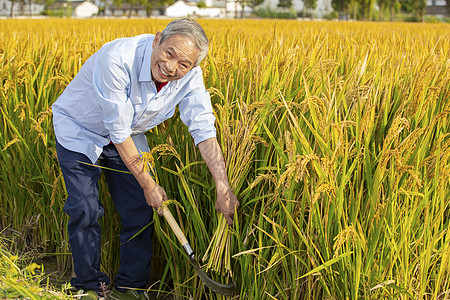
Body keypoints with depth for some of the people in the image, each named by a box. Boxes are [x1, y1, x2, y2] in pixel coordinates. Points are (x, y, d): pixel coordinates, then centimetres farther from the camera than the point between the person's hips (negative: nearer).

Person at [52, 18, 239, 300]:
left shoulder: (189, 77, -24)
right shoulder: (116, 59, -40)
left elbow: (205, 131, -22)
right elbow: (119, 131, -33)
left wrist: (224, 188, -31)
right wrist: (148, 184, -24)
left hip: (128, 136, 4)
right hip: (79, 130, -4)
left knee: (139, 211, 0)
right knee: (85, 210, -9)